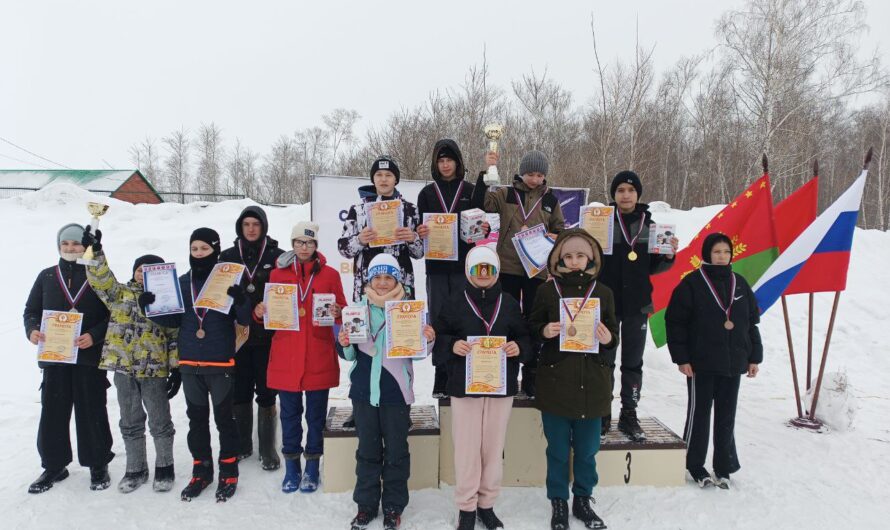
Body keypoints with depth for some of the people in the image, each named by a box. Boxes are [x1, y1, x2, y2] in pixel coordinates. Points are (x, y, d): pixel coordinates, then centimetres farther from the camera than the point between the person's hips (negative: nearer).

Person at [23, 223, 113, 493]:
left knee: (92, 412, 4)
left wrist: (94, 336, -18)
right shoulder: (47, 277, 10)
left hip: (90, 357, -3)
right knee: (52, 411, 8)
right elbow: (31, 311, 13)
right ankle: (53, 465, 24)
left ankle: (98, 465, 18)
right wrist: (32, 330, -7)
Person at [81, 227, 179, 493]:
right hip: (124, 367, 3)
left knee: (160, 421, 7)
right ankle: (136, 469, 28)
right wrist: (95, 252, -27)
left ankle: (164, 467, 23)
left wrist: (176, 368, -6)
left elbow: (175, 336, -1)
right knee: (130, 422, 13)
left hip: (154, 369, -3)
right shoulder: (120, 293, 7)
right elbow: (101, 279, -12)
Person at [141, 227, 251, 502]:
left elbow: (244, 320, -10)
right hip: (190, 363, 4)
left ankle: (228, 472, 18)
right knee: (196, 418, 14)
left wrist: (240, 300, -29)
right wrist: (151, 308, -6)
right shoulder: (183, 282, 7)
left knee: (224, 417, 5)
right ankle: (201, 470, 27)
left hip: (221, 362, -4)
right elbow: (173, 320, 11)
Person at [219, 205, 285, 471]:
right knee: (240, 391, 10)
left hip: (267, 336, -2)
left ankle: (267, 449, 16)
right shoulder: (228, 257, 7)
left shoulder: (277, 256, 0)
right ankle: (242, 445, 27)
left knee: (266, 392, 4)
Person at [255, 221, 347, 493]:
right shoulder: (278, 273, 6)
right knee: (289, 414, 10)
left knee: (316, 414, 8)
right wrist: (260, 312, -11)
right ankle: (291, 468, 24)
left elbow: (343, 313, 4)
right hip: (286, 357, 1)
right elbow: (270, 312, 10)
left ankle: (312, 468, 22)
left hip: (319, 358, -1)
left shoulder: (330, 275, 2)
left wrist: (337, 313, -18)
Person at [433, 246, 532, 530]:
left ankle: (487, 503, 26)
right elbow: (439, 339, 1)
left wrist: (518, 348, -13)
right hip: (464, 386, -2)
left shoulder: (509, 304, 6)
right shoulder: (455, 303, 1)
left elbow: (525, 339, 8)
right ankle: (466, 506, 19)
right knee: (466, 448, 4)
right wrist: (452, 346, -19)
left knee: (494, 447, 10)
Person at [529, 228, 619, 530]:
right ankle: (559, 503, 27)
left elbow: (614, 334, 10)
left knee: (587, 449, 14)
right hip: (556, 383, -2)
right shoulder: (547, 290, 0)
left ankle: (583, 500, 33)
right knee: (558, 449, 9)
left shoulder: (603, 292, 4)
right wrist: (544, 331, -16)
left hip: (591, 383, 2)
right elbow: (532, 328, 5)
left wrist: (608, 339, -12)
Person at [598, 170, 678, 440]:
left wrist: (669, 256, -4)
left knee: (633, 363, 10)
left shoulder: (649, 225, 7)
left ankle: (629, 415, 22)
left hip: (637, 304, 3)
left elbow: (652, 268, 13)